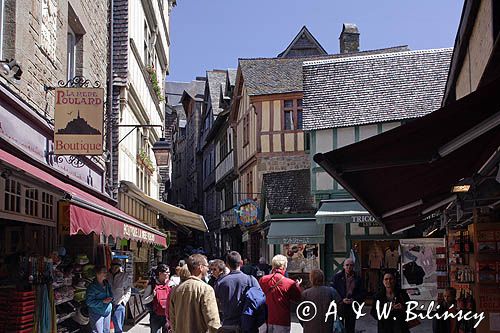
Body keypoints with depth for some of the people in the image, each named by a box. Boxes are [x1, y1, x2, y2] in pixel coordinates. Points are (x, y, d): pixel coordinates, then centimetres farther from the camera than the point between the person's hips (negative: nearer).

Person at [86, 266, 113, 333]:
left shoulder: (106, 283, 3)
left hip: (107, 311, 7)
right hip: (97, 314, -7)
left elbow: (110, 293, 18)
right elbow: (89, 302, -21)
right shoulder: (92, 287, -19)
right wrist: (103, 301, -26)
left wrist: (110, 298, -7)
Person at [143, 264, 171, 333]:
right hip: (156, 316, -2)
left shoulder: (169, 284, 3)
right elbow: (144, 301, -4)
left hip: (167, 316, 2)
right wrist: (152, 295, -19)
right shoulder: (152, 285, -5)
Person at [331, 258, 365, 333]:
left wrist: (353, 300, -12)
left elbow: (362, 293, 6)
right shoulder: (337, 277, -1)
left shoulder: (358, 278, 5)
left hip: (352, 307, 2)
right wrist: (342, 300, -15)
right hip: (339, 306, -2)